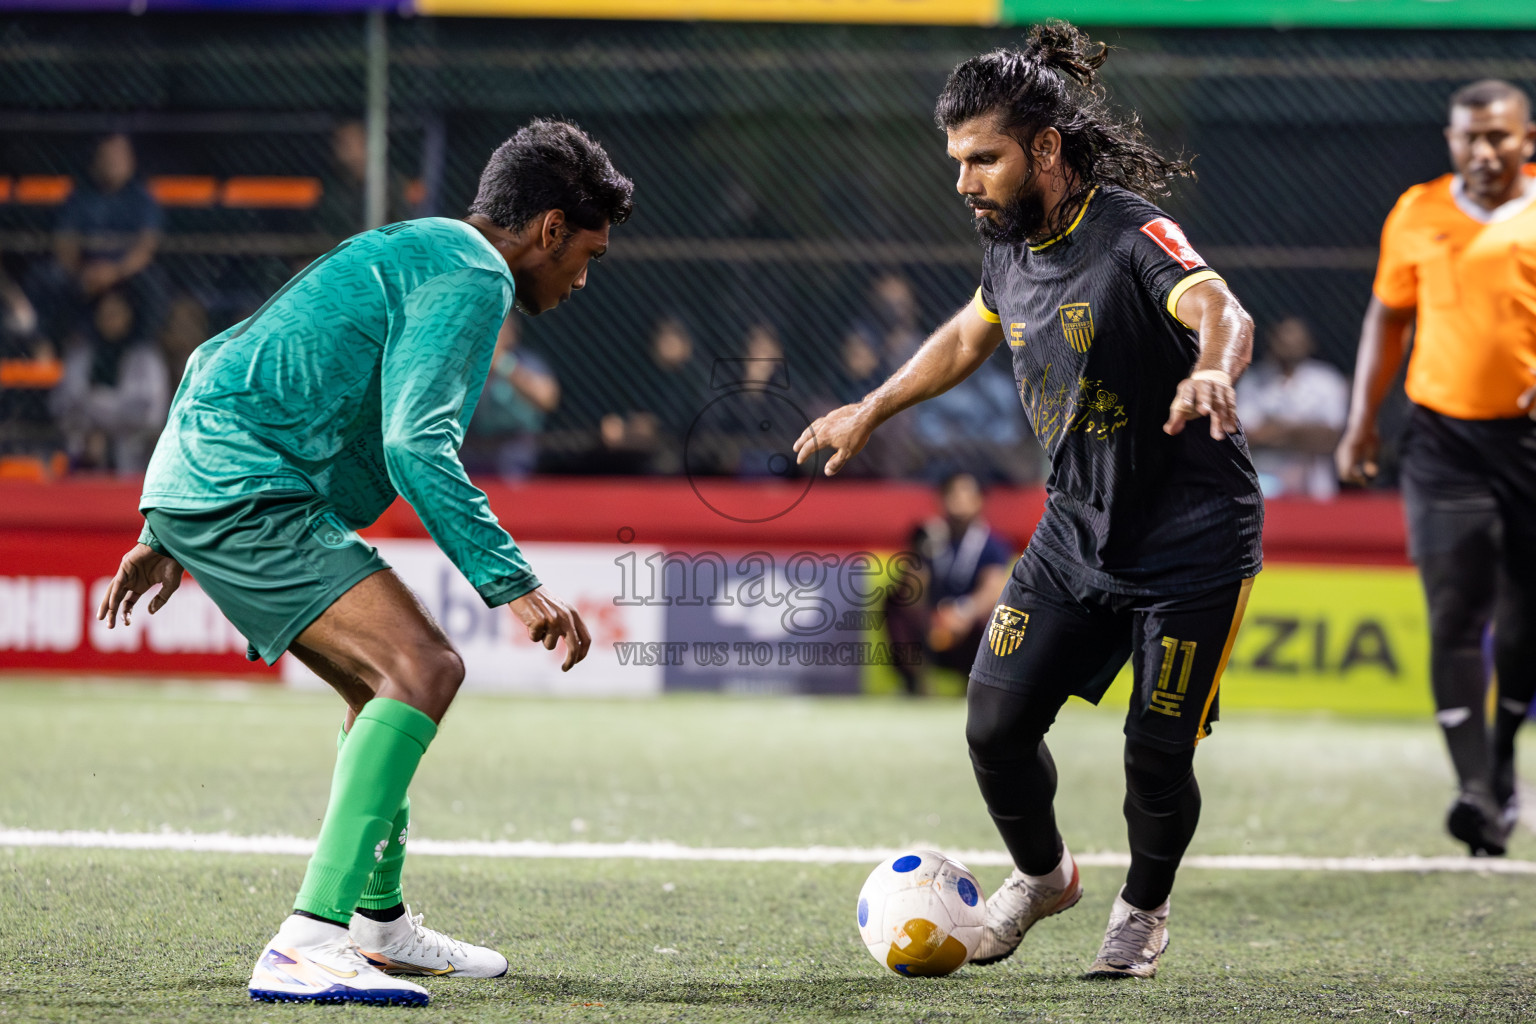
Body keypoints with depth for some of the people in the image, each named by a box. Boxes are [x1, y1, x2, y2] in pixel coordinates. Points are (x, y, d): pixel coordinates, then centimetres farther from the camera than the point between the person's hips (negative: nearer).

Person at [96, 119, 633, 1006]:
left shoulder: (409, 252, 26)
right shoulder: (472, 276, -6)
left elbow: (222, 366, 31)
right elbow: (417, 445, -21)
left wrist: (167, 535, 33)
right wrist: (513, 584, -23)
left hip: (192, 489, 11)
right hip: (247, 492, -11)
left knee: (391, 679, 23)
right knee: (422, 668, -21)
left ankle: (379, 922, 34)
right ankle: (308, 945, -29)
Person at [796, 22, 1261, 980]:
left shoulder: (1132, 235, -23)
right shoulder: (1011, 246, 1)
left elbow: (1223, 311, -42)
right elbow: (969, 334, 23)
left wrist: (1212, 373, -64)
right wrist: (870, 411, 27)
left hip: (1193, 542, -6)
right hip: (1076, 533, 7)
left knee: (1157, 754, -4)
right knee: (996, 722, -1)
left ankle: (1144, 910, 25)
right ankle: (1042, 874, 28)